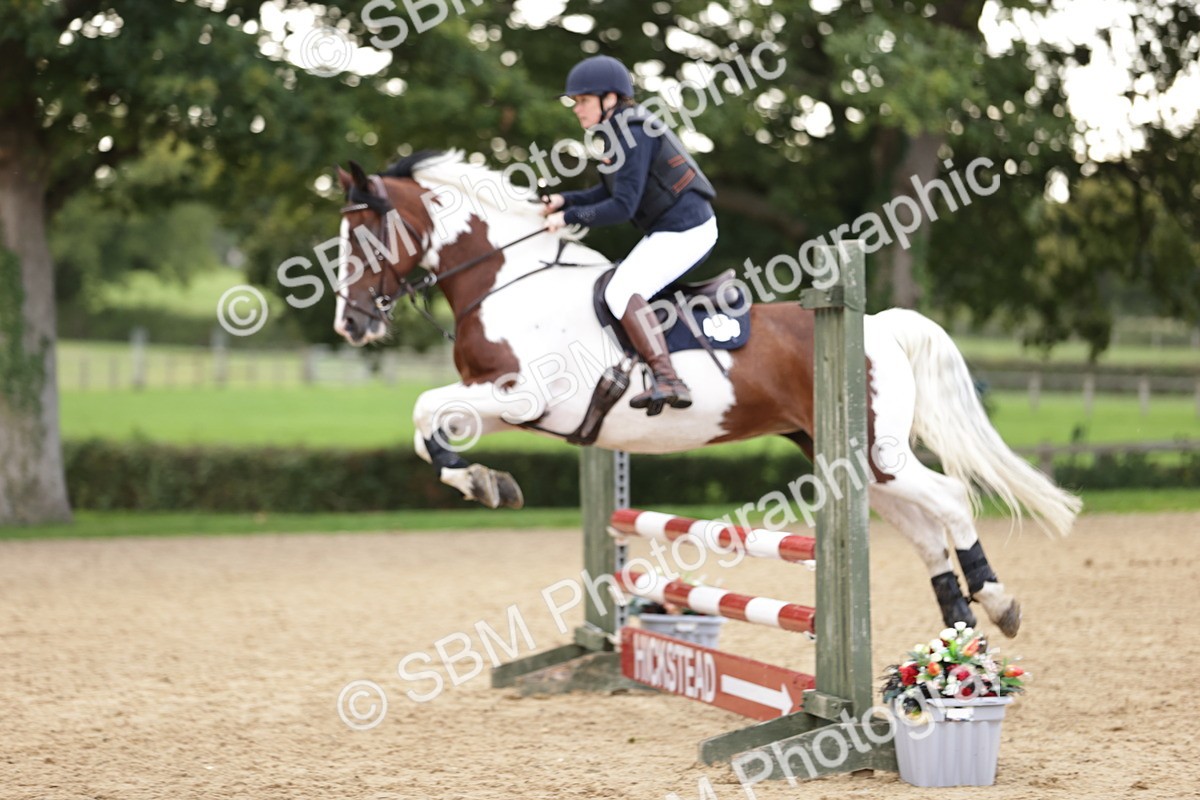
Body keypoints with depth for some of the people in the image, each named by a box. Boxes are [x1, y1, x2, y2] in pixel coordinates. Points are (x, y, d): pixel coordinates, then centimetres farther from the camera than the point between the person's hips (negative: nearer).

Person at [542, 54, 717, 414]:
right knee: (620, 286, 21)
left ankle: (666, 380, -25)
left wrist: (569, 217, -15)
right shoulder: (619, 130, 12)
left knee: (623, 292, -20)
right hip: (669, 228, 11)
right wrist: (564, 200, 5)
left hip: (685, 231, -11)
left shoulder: (632, 135, -19)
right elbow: (609, 192, 18)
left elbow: (623, 206, -23)